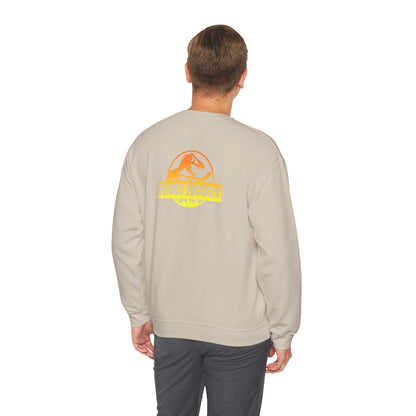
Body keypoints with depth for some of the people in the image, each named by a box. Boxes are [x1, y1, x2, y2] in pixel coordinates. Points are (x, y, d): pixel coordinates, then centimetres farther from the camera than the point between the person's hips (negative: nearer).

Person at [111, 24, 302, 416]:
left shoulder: (147, 144, -5)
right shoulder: (259, 150, -16)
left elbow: (127, 242, -2)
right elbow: (278, 254, -15)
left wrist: (138, 314, 10)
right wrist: (283, 331, -3)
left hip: (170, 324, 3)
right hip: (240, 328, -3)